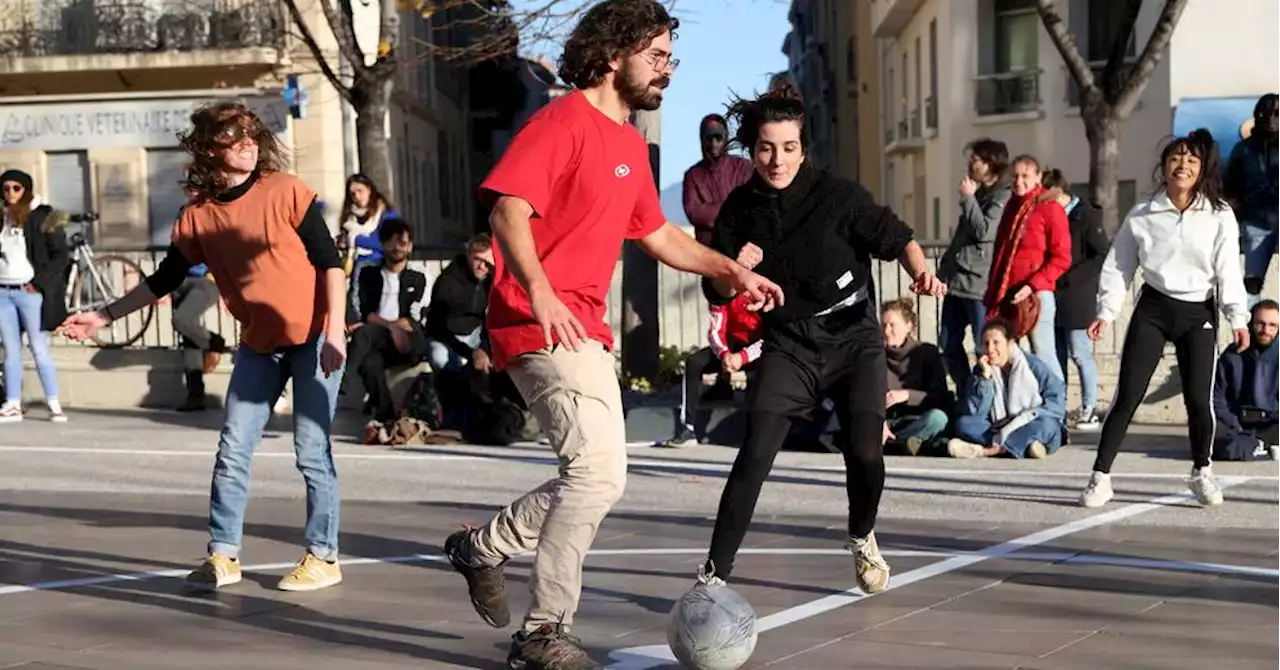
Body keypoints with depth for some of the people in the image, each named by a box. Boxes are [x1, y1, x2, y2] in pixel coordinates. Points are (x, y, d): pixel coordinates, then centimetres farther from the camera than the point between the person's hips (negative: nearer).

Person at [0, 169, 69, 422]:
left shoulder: (42, 216, -2)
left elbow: (61, 255, -6)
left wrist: (39, 283, -11)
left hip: (30, 292, -5)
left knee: (39, 349, -4)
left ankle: (54, 405, -1)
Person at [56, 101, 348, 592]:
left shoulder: (285, 191, -8)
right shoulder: (198, 216, 3)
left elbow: (329, 261, -8)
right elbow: (163, 281, 13)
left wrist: (334, 331, -16)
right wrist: (103, 317, 10)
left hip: (313, 339, -4)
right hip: (258, 345, 4)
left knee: (311, 453, -3)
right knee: (232, 451, 3)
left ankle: (323, 556, 9)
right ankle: (223, 555, 13)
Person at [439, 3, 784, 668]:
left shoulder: (631, 144, 19)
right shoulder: (564, 121, -9)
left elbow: (658, 234, 30)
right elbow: (508, 207, -20)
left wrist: (732, 270, 19)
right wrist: (540, 294, -34)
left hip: (586, 331, 10)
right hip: (543, 326, -10)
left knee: (595, 478, 14)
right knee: (599, 471, -16)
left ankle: (482, 545, 29)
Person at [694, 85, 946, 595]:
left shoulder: (838, 195, -12)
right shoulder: (740, 209, -3)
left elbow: (895, 237, -4)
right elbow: (716, 293, 4)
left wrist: (921, 273, -24)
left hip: (855, 339, -1)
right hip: (789, 346, 1)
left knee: (864, 453, -10)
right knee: (755, 454, -14)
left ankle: (862, 539, 24)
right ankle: (715, 572, -6)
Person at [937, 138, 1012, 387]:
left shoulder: (1003, 196, -9)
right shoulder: (978, 194, 18)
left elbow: (984, 232, -20)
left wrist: (968, 198, -11)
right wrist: (945, 268, 18)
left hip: (979, 284, -9)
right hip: (956, 281, 9)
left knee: (985, 350, -5)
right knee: (948, 344, 12)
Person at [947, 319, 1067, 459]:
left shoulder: (1033, 365, -1)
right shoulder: (981, 370, 4)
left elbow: (1057, 398, -7)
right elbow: (973, 413, -7)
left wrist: (1030, 416, -21)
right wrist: (985, 377, -14)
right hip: (997, 430, 2)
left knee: (1045, 425, -35)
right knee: (963, 423, -22)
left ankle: (986, 450, -42)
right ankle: (1024, 445, -37)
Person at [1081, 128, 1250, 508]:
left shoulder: (1220, 215, -2)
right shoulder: (1142, 215, 1)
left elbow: (1228, 270, -5)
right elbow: (1119, 266, 4)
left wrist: (1238, 318, -12)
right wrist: (1106, 313, -3)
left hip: (1199, 313, 0)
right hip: (1153, 309, 0)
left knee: (1199, 399, -3)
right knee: (1127, 396, -5)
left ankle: (1201, 472, 23)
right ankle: (1100, 477, 0)